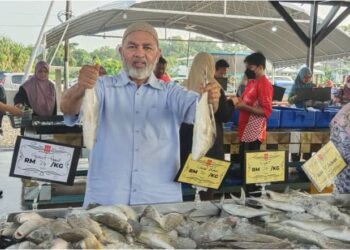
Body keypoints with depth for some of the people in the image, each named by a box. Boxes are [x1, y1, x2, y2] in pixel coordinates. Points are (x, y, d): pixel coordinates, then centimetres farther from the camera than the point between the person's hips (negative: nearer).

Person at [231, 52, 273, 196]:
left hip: (254, 133, -9)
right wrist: (238, 101, 9)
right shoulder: (252, 82, 14)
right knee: (243, 162, 14)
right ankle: (245, 192, 24)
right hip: (246, 131, 9)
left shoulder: (264, 84, -14)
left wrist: (244, 107, -22)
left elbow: (266, 111, -20)